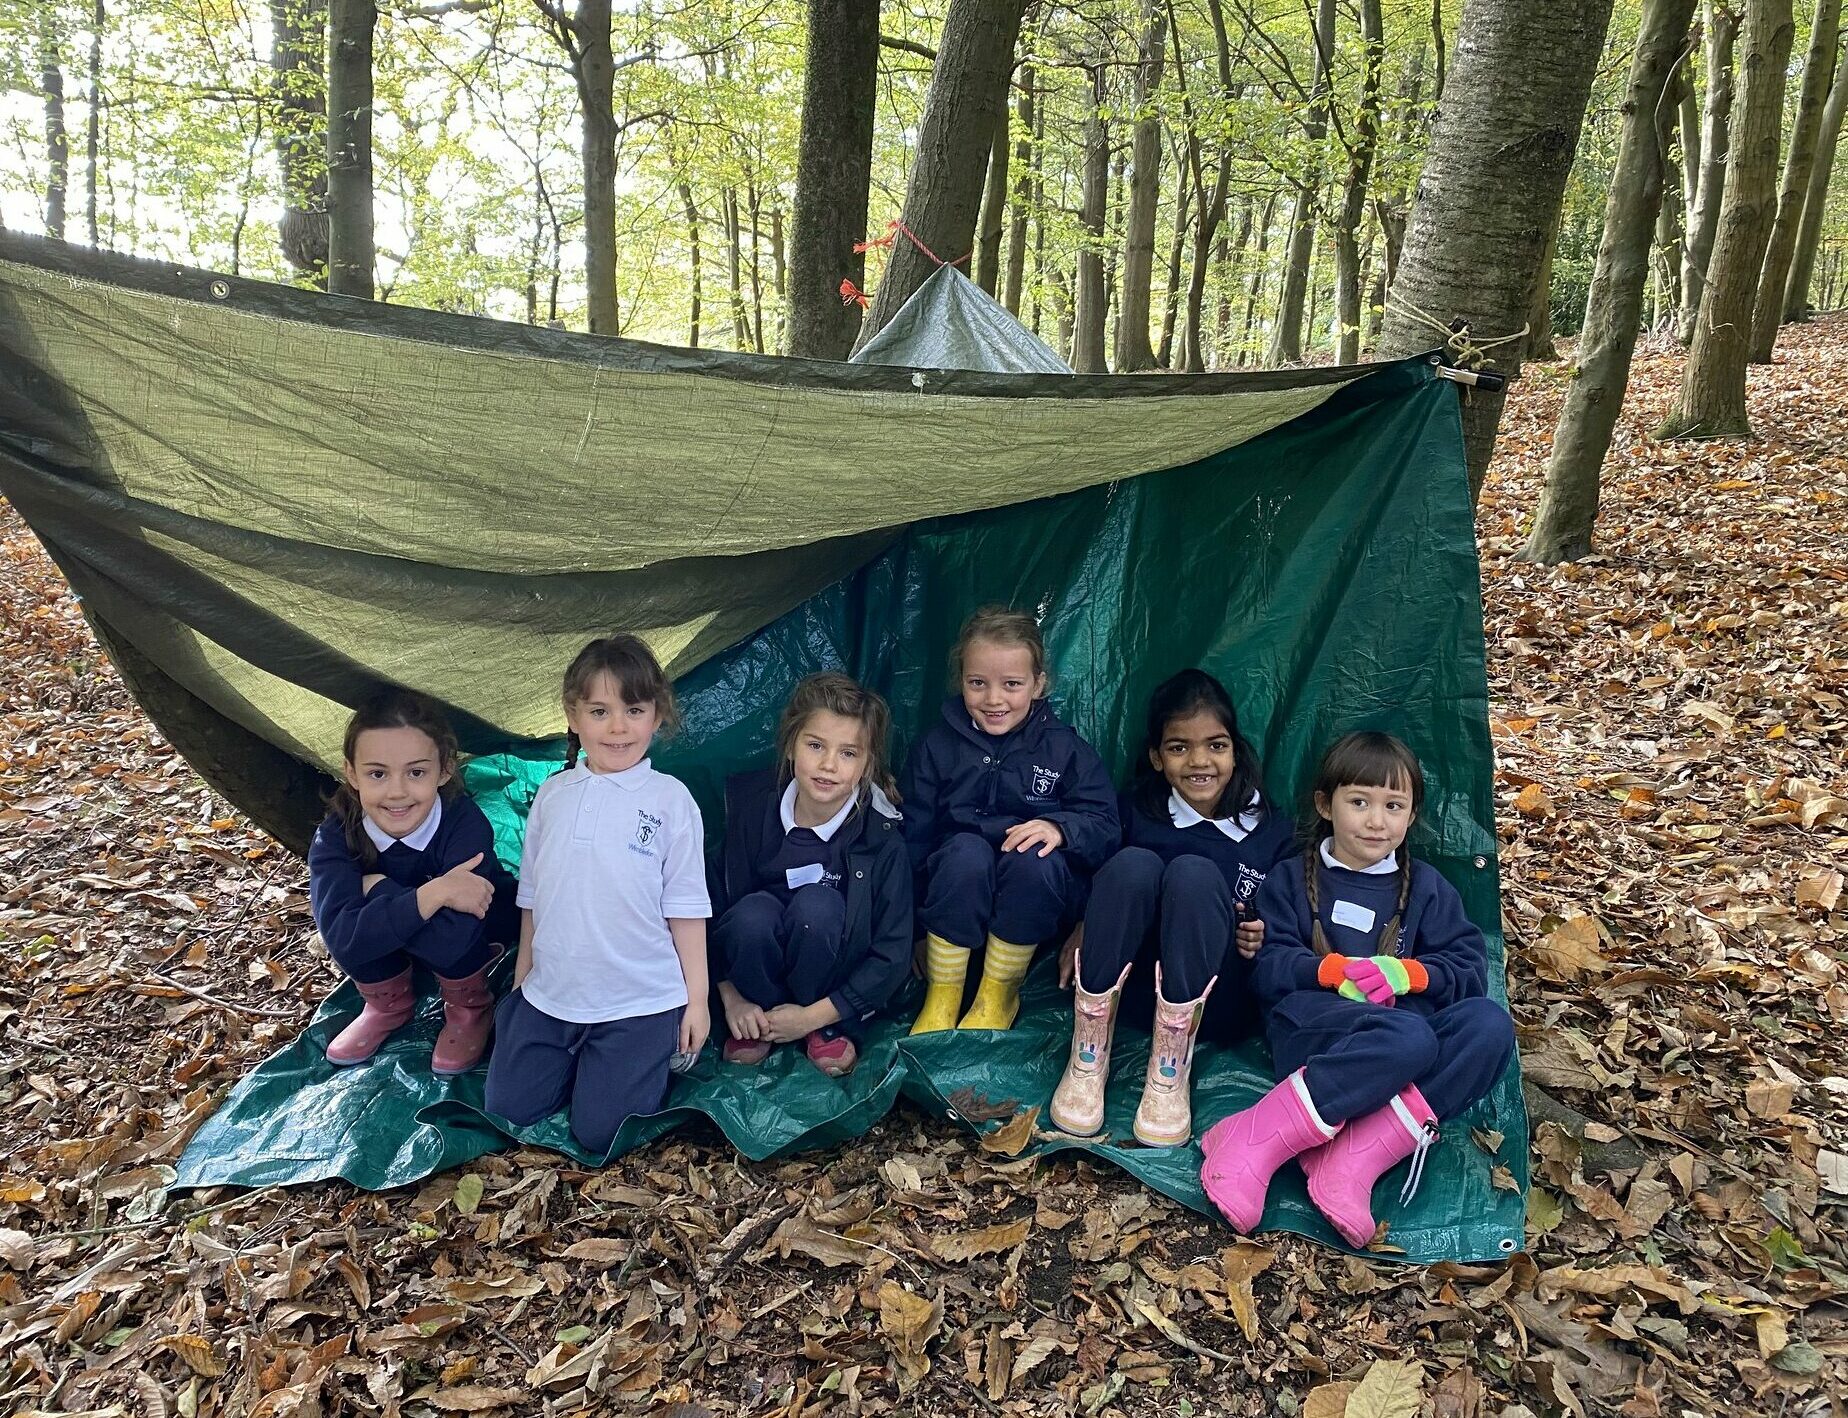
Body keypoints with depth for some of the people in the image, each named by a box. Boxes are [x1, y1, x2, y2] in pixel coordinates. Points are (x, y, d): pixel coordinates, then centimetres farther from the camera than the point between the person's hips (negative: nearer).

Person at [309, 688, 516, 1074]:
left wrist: (377, 887, -34)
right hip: (387, 948, 3)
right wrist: (431, 894, -48)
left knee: (445, 937, -35)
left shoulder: (465, 823, -34)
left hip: (479, 925, -3)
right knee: (333, 907, -27)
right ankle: (389, 1004, 3)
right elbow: (341, 937, -40)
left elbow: (449, 936, -44)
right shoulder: (337, 834, -26)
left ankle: (470, 1006, -1)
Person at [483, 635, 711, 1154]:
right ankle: (579, 1060, 27)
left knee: (598, 1133, -6)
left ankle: (653, 1055, 21)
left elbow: (685, 907, -5)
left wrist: (697, 998, -4)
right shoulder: (552, 795, 5)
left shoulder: (670, 800, -8)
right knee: (507, 1108, 3)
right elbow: (533, 896, 13)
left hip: (639, 1001, -4)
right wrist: (522, 977, 16)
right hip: (550, 996, 4)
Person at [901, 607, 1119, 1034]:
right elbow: (914, 836, 3)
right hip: (955, 896, 1)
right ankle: (942, 995, -19)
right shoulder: (937, 745, 4)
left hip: (1039, 906, 0)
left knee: (1033, 857, -32)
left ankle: (999, 995, -14)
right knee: (965, 849, -31)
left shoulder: (1066, 749, 2)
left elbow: (1103, 827, -6)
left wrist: (1060, 827, -29)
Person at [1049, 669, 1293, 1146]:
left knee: (1194, 873, -28)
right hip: (1129, 988, 1)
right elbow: (1098, 886, 13)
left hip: (1216, 1004, -1)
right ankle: (1089, 1054, -23)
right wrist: (1083, 929, -7)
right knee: (1134, 864, -27)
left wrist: (1264, 940, -11)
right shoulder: (1136, 812, 4)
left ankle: (1171, 1070, -29)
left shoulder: (1273, 831, 2)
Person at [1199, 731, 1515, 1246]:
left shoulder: (1427, 888, 21)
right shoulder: (1291, 879, 15)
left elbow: (1470, 971, 9)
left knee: (1490, 1023, -28)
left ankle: (1358, 1152, -37)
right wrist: (1333, 970, -17)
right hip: (1310, 1027, -3)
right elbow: (1266, 970, 2)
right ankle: (1254, 1141, -37)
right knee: (1407, 1037, -37)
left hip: (1408, 1027, 4)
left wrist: (1409, 972, -12)